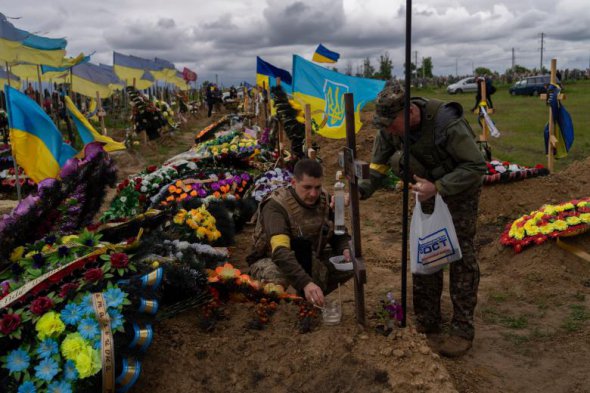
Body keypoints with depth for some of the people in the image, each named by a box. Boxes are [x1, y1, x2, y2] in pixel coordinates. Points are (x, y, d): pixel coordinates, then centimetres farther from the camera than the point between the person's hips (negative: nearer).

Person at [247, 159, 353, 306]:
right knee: (276, 276, -41)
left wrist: (345, 250, -24)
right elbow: (280, 251, -42)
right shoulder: (276, 206, -28)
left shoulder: (325, 200, -9)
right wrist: (306, 283, -57)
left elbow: (339, 234, 2)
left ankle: (308, 297, -1)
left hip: (308, 261, 6)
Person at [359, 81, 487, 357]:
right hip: (428, 189, 6)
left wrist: (438, 187, -39)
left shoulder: (447, 124, -35)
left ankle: (463, 330, 8)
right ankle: (426, 322, 21)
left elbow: (476, 166, -31)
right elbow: (378, 165, -8)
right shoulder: (389, 129, -17)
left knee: (461, 257, -4)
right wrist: (361, 190, -26)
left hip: (460, 192, -6)